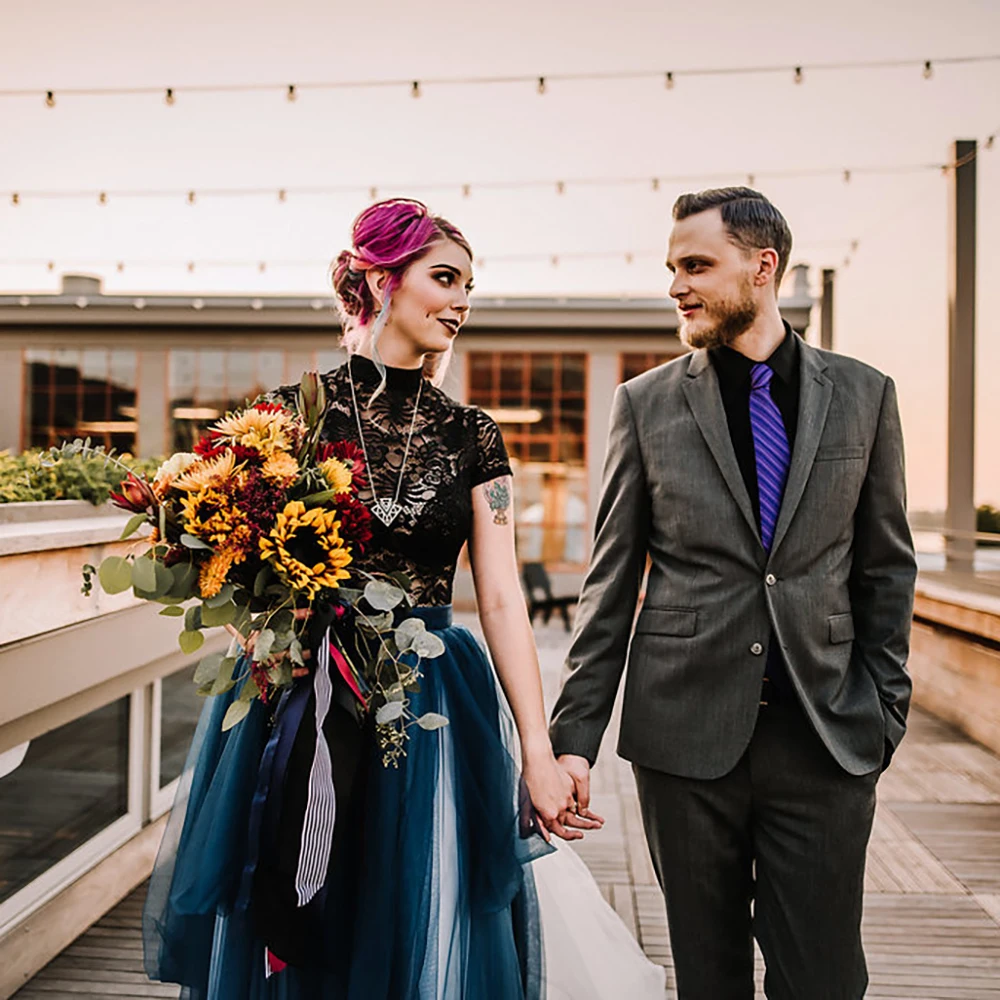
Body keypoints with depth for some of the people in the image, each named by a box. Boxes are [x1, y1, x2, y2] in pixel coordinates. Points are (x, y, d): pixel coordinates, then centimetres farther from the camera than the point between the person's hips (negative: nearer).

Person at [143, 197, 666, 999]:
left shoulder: (470, 436, 3)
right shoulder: (296, 411, -2)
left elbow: (502, 597, -4)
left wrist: (538, 751, -11)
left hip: (431, 714, 2)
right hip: (297, 708, -1)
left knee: (420, 933, 13)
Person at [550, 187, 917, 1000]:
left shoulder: (863, 394, 4)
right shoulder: (647, 402, 2)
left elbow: (886, 568, 9)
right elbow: (611, 581, 2)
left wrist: (884, 714, 5)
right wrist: (576, 734, -2)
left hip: (827, 738, 1)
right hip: (687, 732, 0)